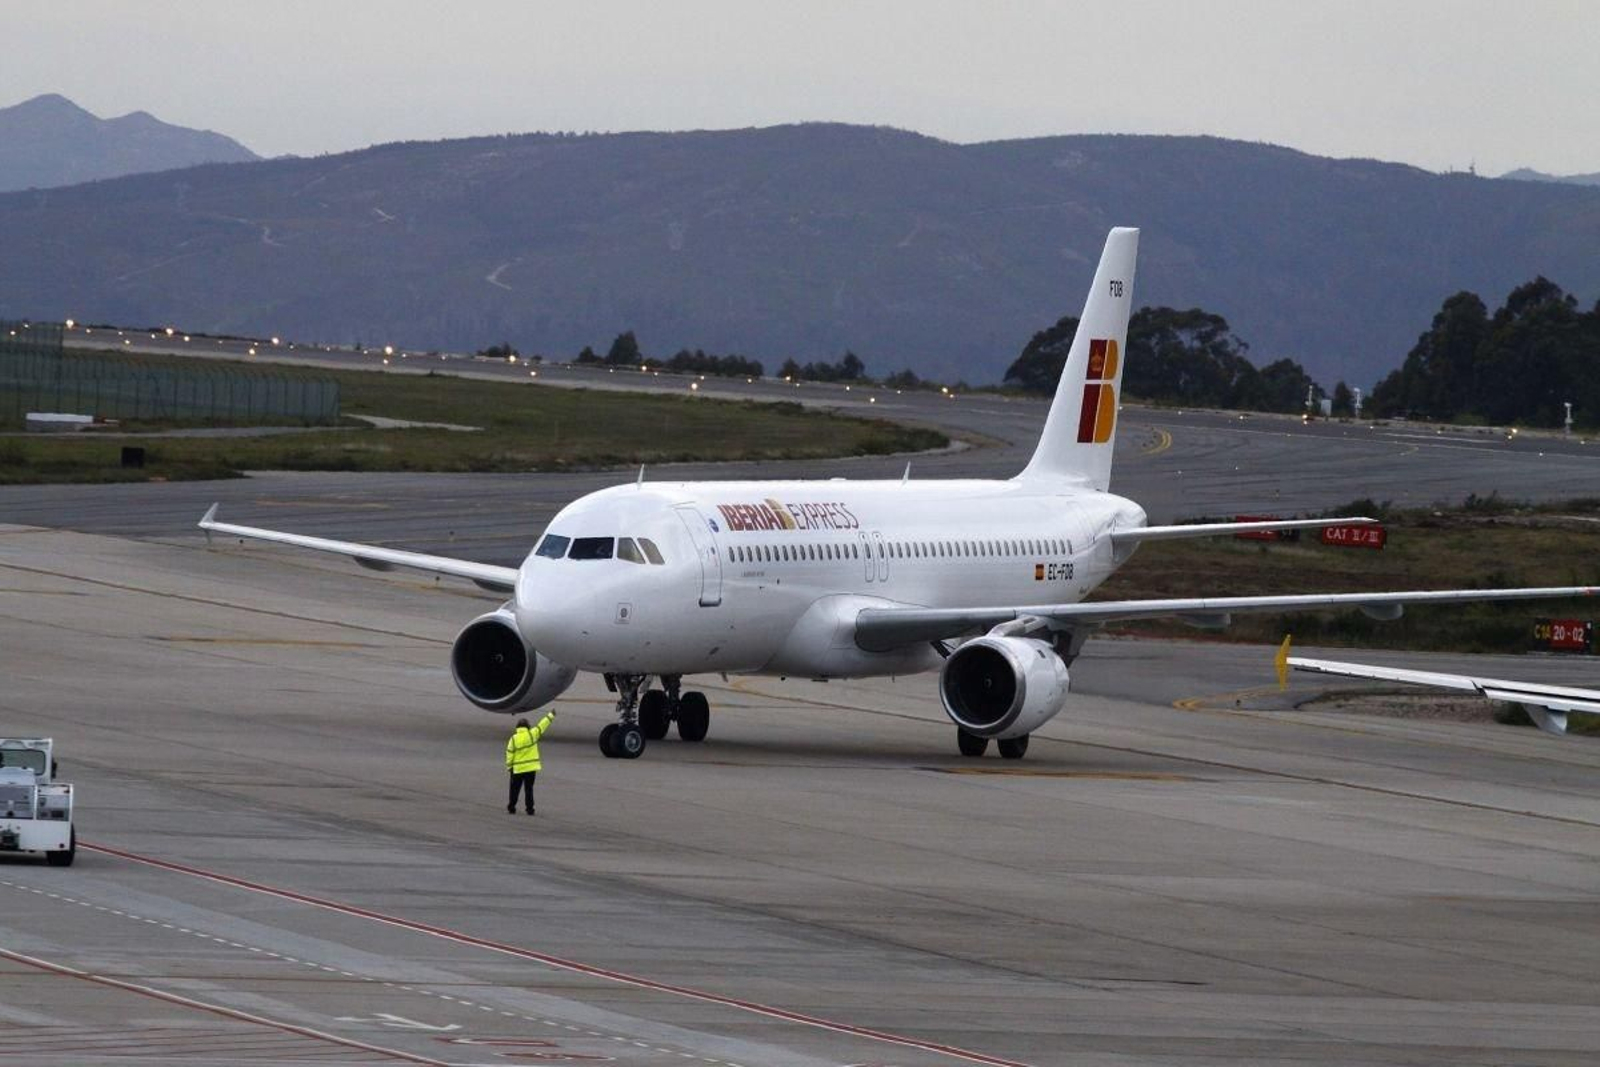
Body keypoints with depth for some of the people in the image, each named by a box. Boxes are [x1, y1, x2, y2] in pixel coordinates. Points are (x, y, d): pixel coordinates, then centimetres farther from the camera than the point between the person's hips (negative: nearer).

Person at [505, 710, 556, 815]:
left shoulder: (514, 739, -9)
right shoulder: (532, 734, -9)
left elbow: (509, 754, -6)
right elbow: (543, 725, 0)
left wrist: (509, 766, 5)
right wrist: (551, 715, 11)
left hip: (517, 769, -1)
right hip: (531, 767, 1)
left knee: (515, 788, 12)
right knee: (529, 789, 8)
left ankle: (511, 807, 16)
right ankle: (530, 808, 7)